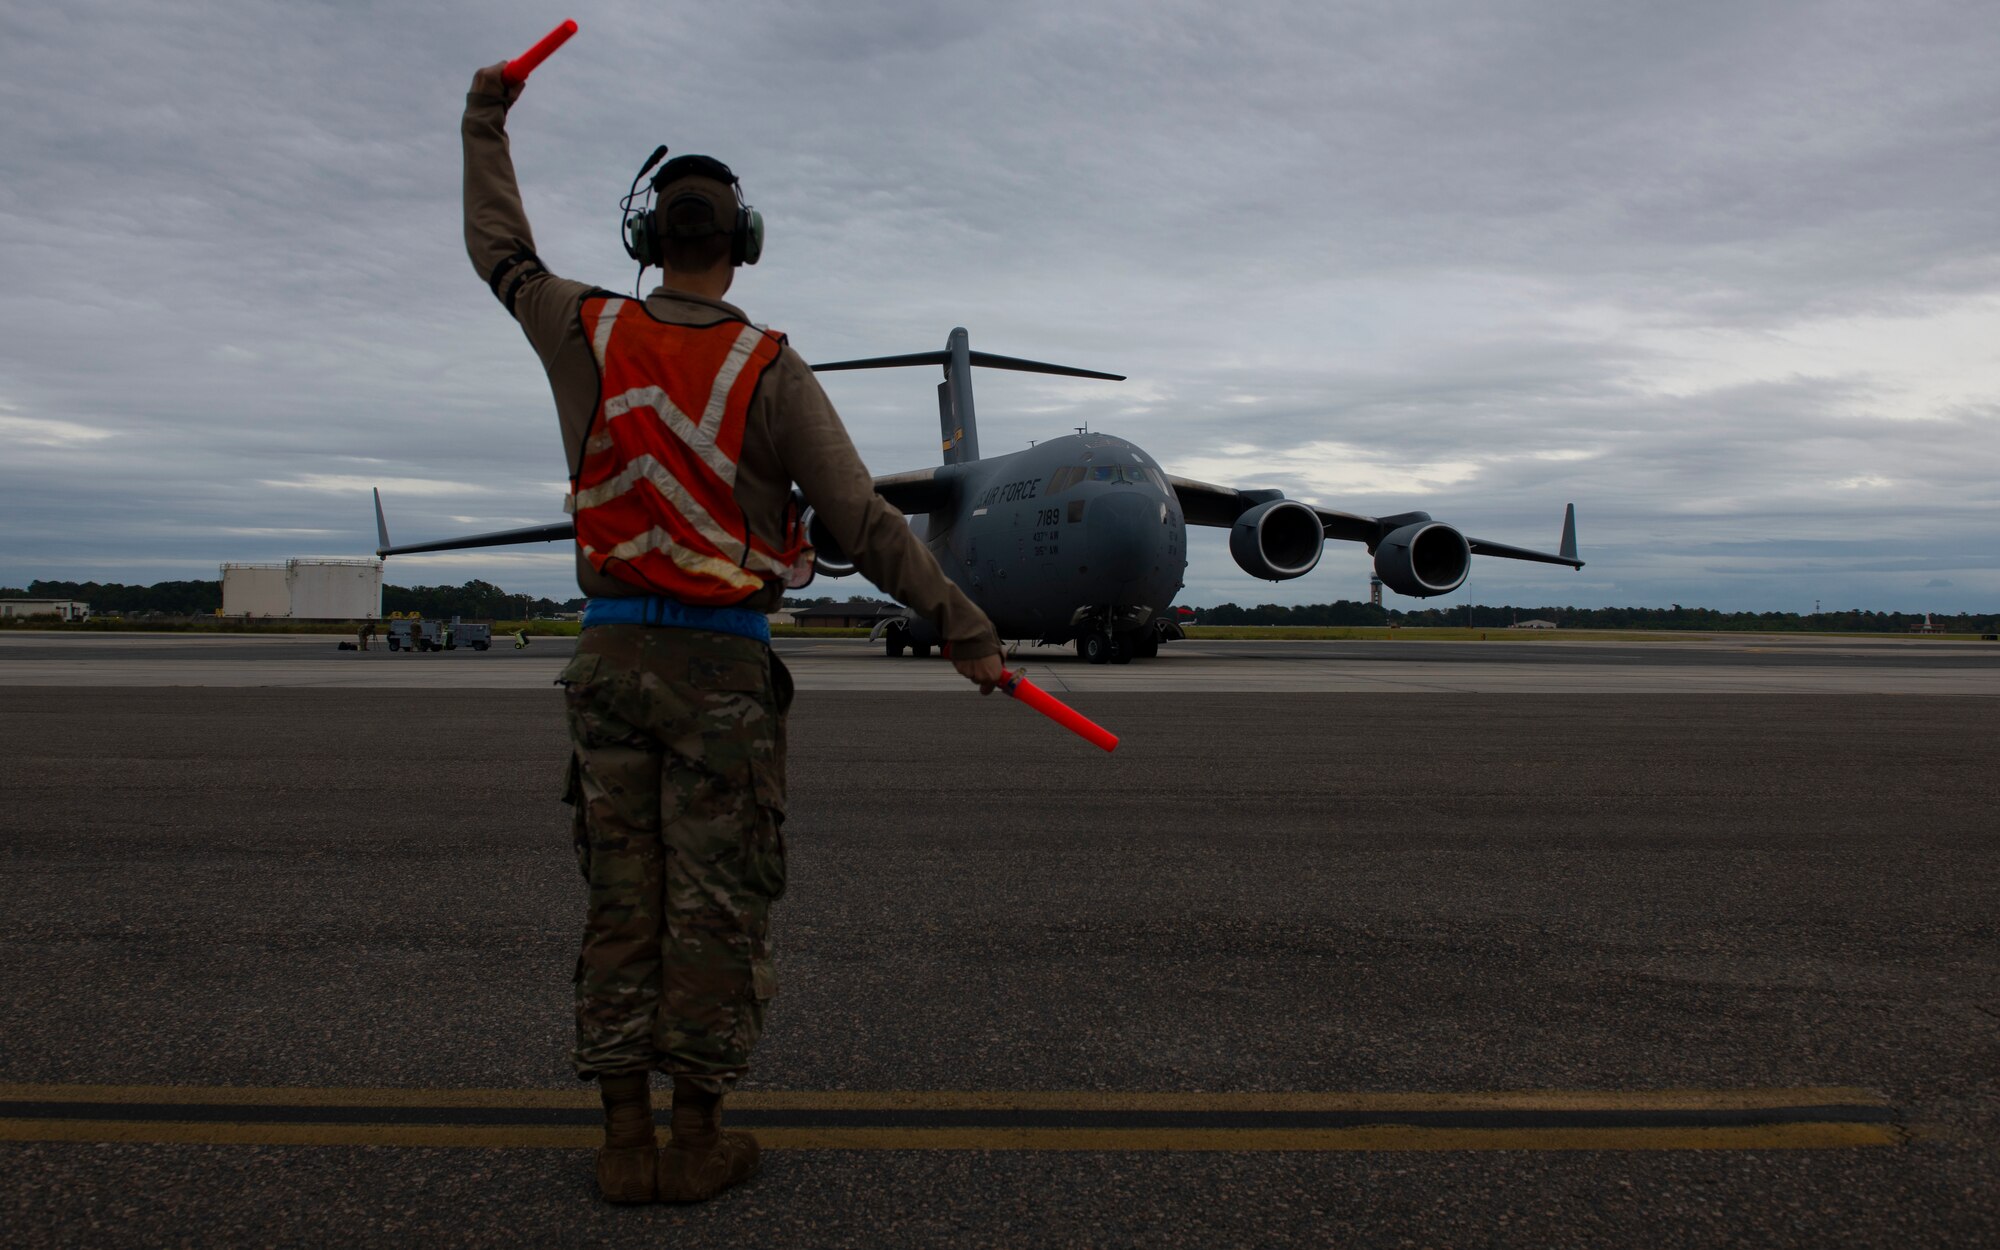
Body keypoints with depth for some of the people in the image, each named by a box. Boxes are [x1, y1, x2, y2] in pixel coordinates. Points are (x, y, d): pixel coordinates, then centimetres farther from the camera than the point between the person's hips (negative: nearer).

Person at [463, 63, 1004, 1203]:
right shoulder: (769, 371, -10)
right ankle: (697, 1140, 13)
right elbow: (864, 523, -13)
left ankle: (627, 1140, 15)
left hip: (611, 650, 4)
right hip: (719, 667, -4)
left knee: (624, 898, 10)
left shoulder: (589, 334, 1)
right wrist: (966, 627, -7)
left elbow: (502, 252, 22)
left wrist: (488, 122, 37)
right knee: (715, 907, 4)